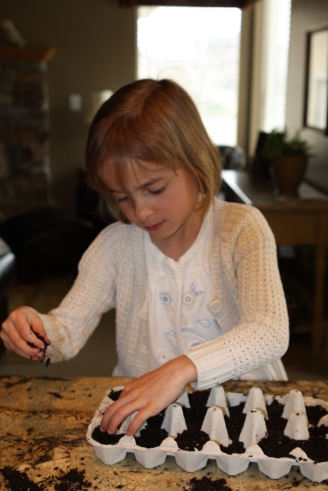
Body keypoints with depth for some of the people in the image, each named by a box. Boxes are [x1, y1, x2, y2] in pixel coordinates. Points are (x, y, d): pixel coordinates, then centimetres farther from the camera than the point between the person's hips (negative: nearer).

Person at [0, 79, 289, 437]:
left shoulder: (242, 229, -11)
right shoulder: (116, 243, 0)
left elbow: (271, 334, -25)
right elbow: (68, 331, -2)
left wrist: (183, 369, -40)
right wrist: (39, 328, -26)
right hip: (139, 410, 2)